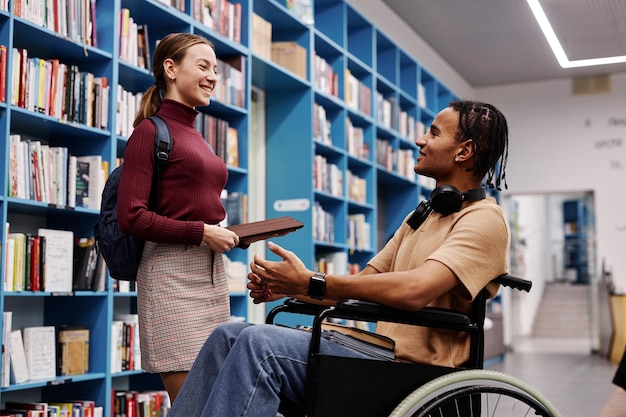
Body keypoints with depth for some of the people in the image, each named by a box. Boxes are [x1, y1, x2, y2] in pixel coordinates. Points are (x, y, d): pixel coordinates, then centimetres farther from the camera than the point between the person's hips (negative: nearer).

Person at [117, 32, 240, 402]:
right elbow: (132, 217, -13)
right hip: (172, 271, -8)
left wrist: (233, 234, 6)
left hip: (212, 271, 8)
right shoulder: (151, 130, -4)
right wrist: (201, 232, -14)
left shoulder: (197, 138, 18)